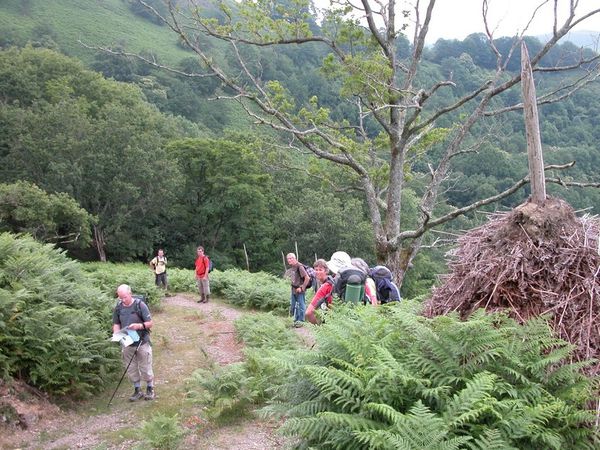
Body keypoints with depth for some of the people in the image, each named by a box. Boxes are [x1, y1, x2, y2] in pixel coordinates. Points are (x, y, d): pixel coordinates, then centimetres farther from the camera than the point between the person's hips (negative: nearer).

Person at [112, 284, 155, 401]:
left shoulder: (140, 305, -11)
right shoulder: (118, 308, 0)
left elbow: (149, 323, -8)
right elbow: (116, 324, 9)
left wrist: (138, 326, -26)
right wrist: (117, 334, -11)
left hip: (142, 342, -4)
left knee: (145, 368, 5)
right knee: (131, 369, 11)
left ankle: (150, 389, 24)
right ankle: (137, 390, 28)